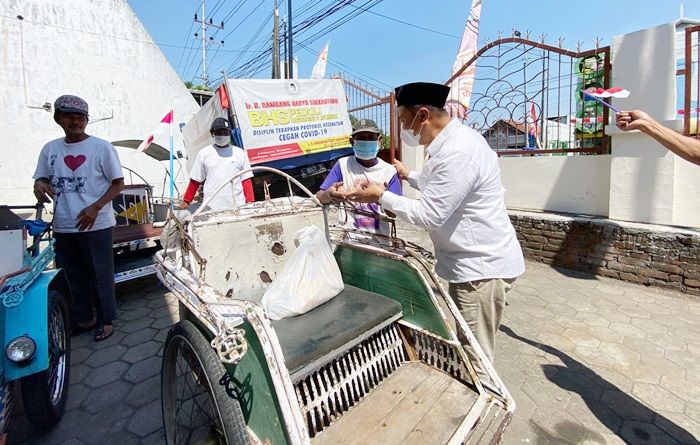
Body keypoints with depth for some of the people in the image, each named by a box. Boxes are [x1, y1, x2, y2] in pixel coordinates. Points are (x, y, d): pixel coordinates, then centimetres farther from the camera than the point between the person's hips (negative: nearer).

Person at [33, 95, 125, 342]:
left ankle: (106, 320, 20)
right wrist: (39, 184, -8)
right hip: (63, 227, 5)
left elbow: (118, 183, -5)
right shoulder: (50, 149, 8)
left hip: (96, 225, -5)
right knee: (72, 275, 15)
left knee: (100, 275, 5)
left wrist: (95, 207, -16)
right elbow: (42, 178, 18)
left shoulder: (101, 147, -5)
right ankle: (83, 318, 32)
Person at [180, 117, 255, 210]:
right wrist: (186, 201, 10)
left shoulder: (240, 153, 9)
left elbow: (246, 180, 6)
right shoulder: (203, 153, 9)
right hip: (212, 208, 0)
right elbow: (195, 181, 12)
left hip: (238, 207, 1)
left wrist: (250, 202, -2)